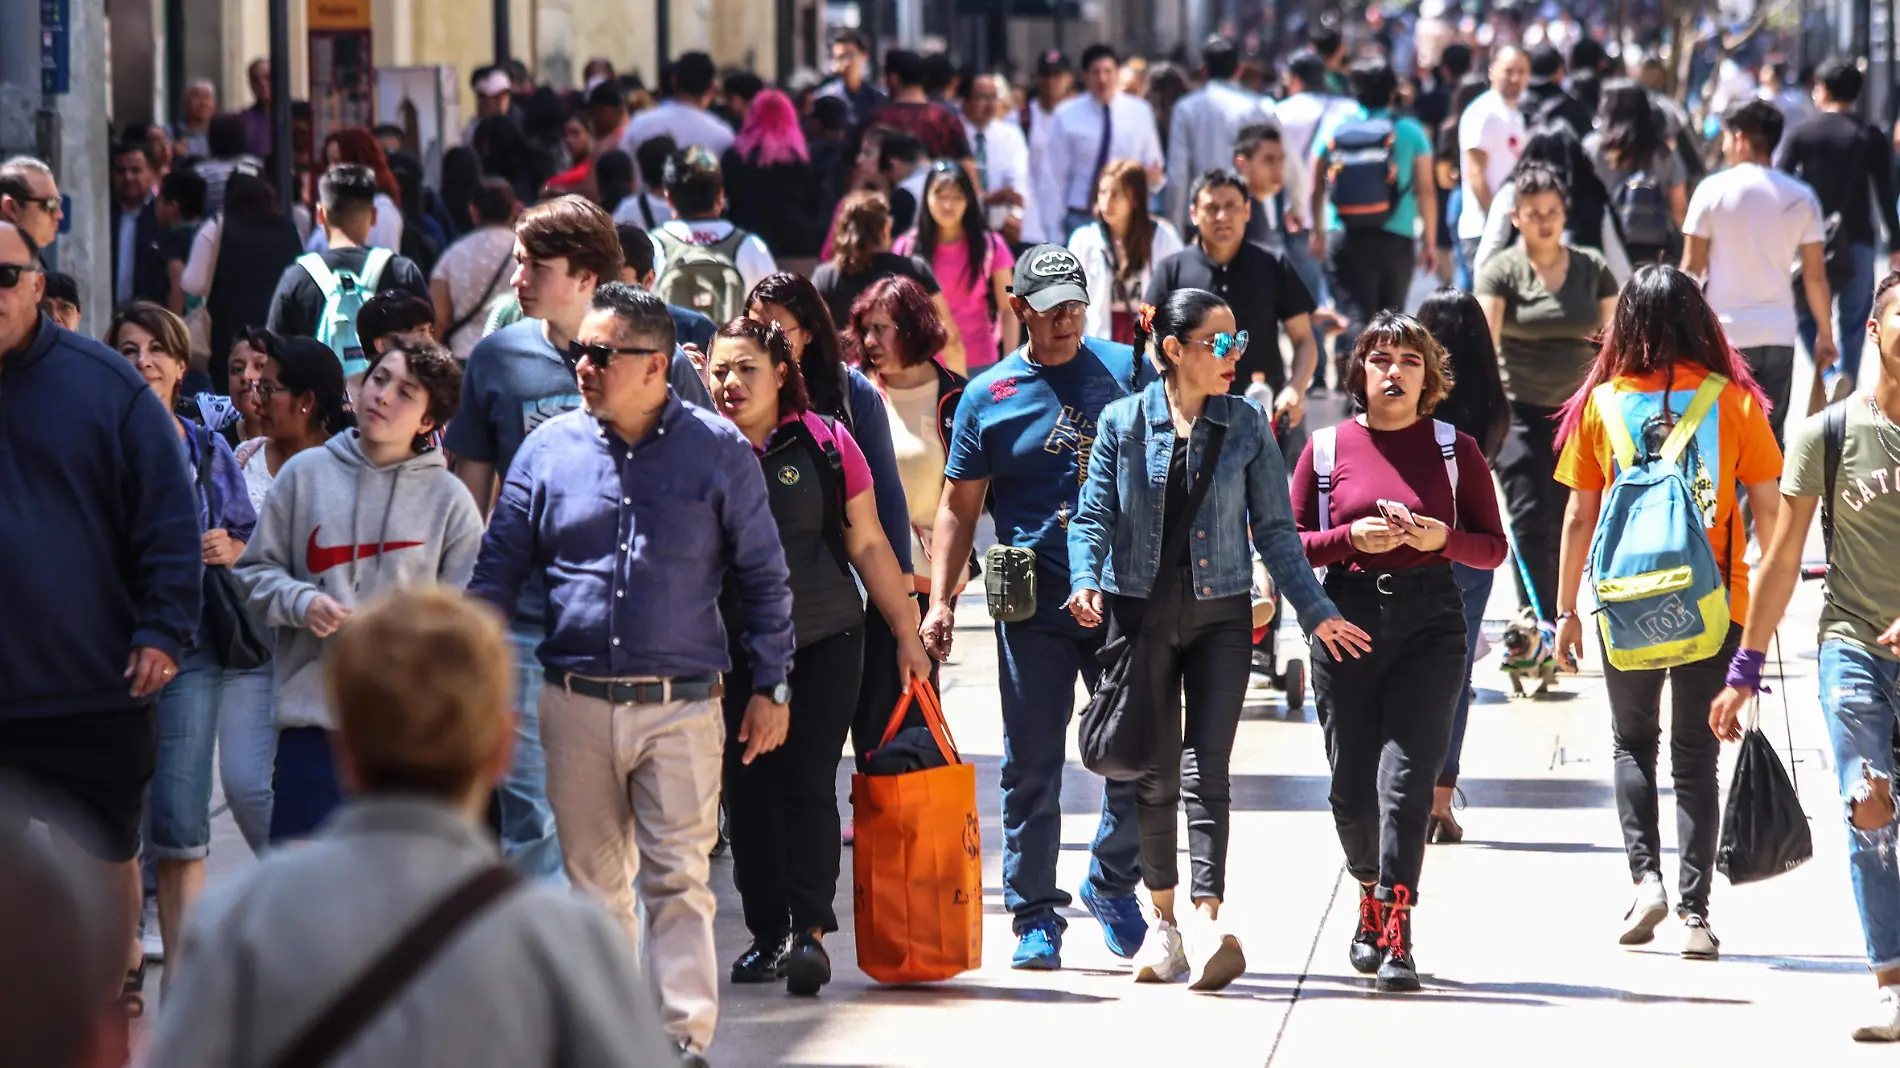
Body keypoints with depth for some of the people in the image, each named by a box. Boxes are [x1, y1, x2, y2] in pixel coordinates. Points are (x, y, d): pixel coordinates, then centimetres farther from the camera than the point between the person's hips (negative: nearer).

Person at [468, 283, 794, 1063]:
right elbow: (498, 572, 10)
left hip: (681, 706, -3)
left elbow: (763, 577, 6)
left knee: (679, 880, -8)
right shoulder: (549, 450, 5)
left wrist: (769, 685, 3)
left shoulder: (718, 451, 0)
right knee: (594, 882, 9)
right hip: (576, 706, 3)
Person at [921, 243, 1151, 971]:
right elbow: (959, 509, 7)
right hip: (1033, 603, -1)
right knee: (1032, 766, 1)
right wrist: (940, 601, -2)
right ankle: (1035, 916, 9)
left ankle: (1114, 883, 24)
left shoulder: (1127, 371, 5)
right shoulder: (989, 395, 4)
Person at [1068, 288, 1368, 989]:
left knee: (1206, 768, -11)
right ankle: (1164, 918, 19)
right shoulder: (1123, 423, 2)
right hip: (1140, 610, 0)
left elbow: (1274, 529, 7)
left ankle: (1207, 922, -22)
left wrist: (1314, 611, 2)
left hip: (1219, 614, 0)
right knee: (1154, 773, 6)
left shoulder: (1248, 427, 4)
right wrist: (1087, 583, -17)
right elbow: (1094, 516, 1)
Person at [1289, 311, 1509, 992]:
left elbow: (1494, 547, 7)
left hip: (1429, 626, -1)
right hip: (1346, 623, 1)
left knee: (1405, 779, -13)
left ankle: (1395, 937, -15)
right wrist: (1352, 538, -11)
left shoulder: (1455, 450, 6)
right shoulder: (1327, 449, 6)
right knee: (1352, 789, 5)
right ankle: (1370, 899, 33)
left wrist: (1443, 538, -13)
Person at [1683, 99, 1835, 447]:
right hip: (1778, 333, 3)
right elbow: (1815, 276, 5)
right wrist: (1825, 334, 15)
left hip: (1724, 333, -3)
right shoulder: (1800, 197, 4)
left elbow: (1692, 267, -4)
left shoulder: (1713, 190, -4)